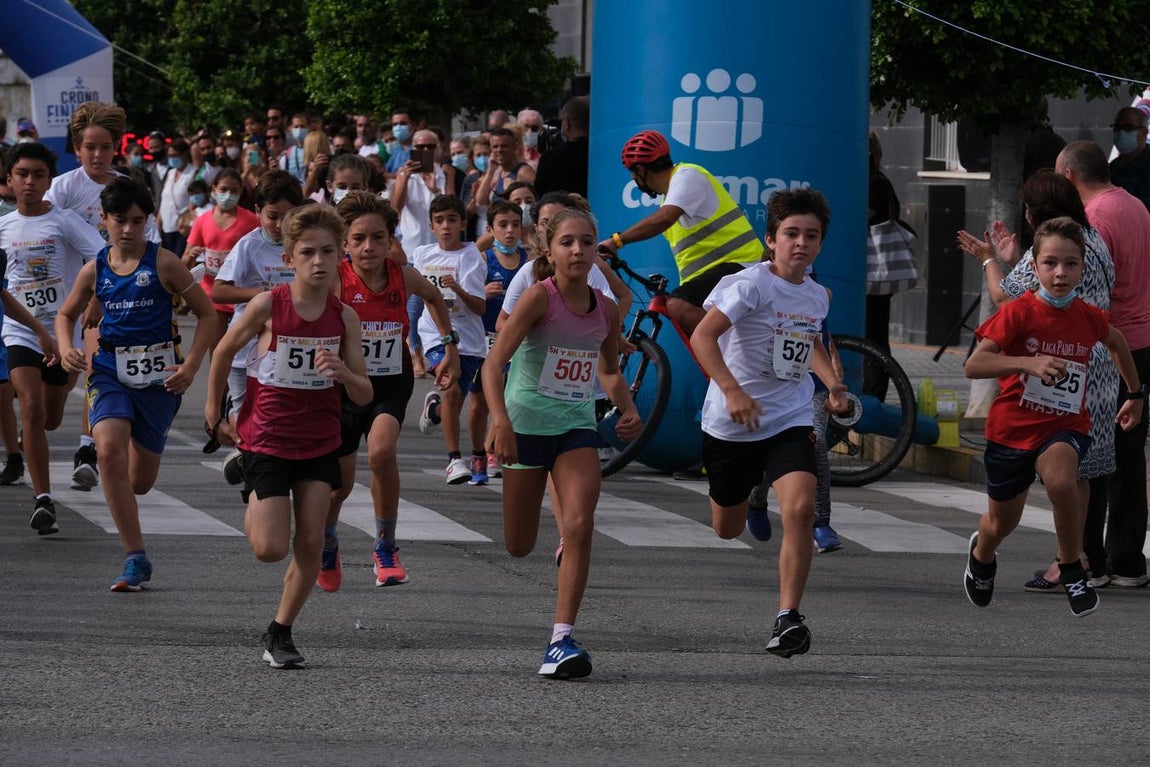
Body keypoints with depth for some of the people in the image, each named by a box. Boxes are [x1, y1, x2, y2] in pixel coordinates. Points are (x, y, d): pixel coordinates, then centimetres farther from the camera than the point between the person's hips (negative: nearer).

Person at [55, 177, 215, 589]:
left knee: (139, 481, 1)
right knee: (109, 451, -24)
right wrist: (66, 349, 0)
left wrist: (190, 366, -9)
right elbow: (66, 314, 21)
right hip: (110, 370, 2)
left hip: (158, 376, -1)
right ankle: (136, 559, -18)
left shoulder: (162, 263, -4)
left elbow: (206, 312, 0)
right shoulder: (95, 269, 5)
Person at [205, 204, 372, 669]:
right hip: (267, 439, -3)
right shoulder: (268, 307, -15)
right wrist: (214, 413, 9)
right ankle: (252, 507, 26)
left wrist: (342, 372, -24)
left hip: (320, 442, 3)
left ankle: (280, 632, 15)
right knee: (270, 549, -9)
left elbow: (364, 396, -3)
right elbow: (225, 351, 2)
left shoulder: (344, 317, -6)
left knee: (310, 543, -2)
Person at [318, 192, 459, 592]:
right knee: (339, 483, 9)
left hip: (391, 384, 1)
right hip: (344, 385, -1)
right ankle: (327, 547, 42)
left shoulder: (403, 278, -9)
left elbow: (434, 298, 13)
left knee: (381, 452, -27)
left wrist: (451, 349, 15)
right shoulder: (335, 282, -19)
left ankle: (386, 547, -8)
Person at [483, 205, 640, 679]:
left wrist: (627, 409, 1)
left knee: (580, 527, -19)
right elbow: (494, 363, -23)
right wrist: (500, 420, -37)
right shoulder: (539, 298, -15)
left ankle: (562, 640, -16)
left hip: (577, 427, 3)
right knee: (519, 547, 6)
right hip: (527, 423, -3)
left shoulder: (606, 310, 0)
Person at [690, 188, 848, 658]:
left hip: (790, 421, 3)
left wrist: (832, 383, 12)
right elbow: (702, 337, -25)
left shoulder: (817, 296, 6)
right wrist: (732, 391, -37)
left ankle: (788, 618, -20)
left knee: (800, 508, -23)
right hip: (731, 424, -3)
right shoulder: (751, 284, -15)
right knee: (727, 530, 14)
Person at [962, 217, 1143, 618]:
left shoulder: (1089, 318, -7)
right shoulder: (1017, 312, -18)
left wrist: (1136, 395, 25)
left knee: (1060, 482, -34)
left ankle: (1071, 569, -12)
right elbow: (973, 365, -28)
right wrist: (1028, 362, -41)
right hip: (1012, 427, -1)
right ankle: (982, 555, 55)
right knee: (1001, 523, 17)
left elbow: (1117, 342, 18)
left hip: (1064, 426, 1)